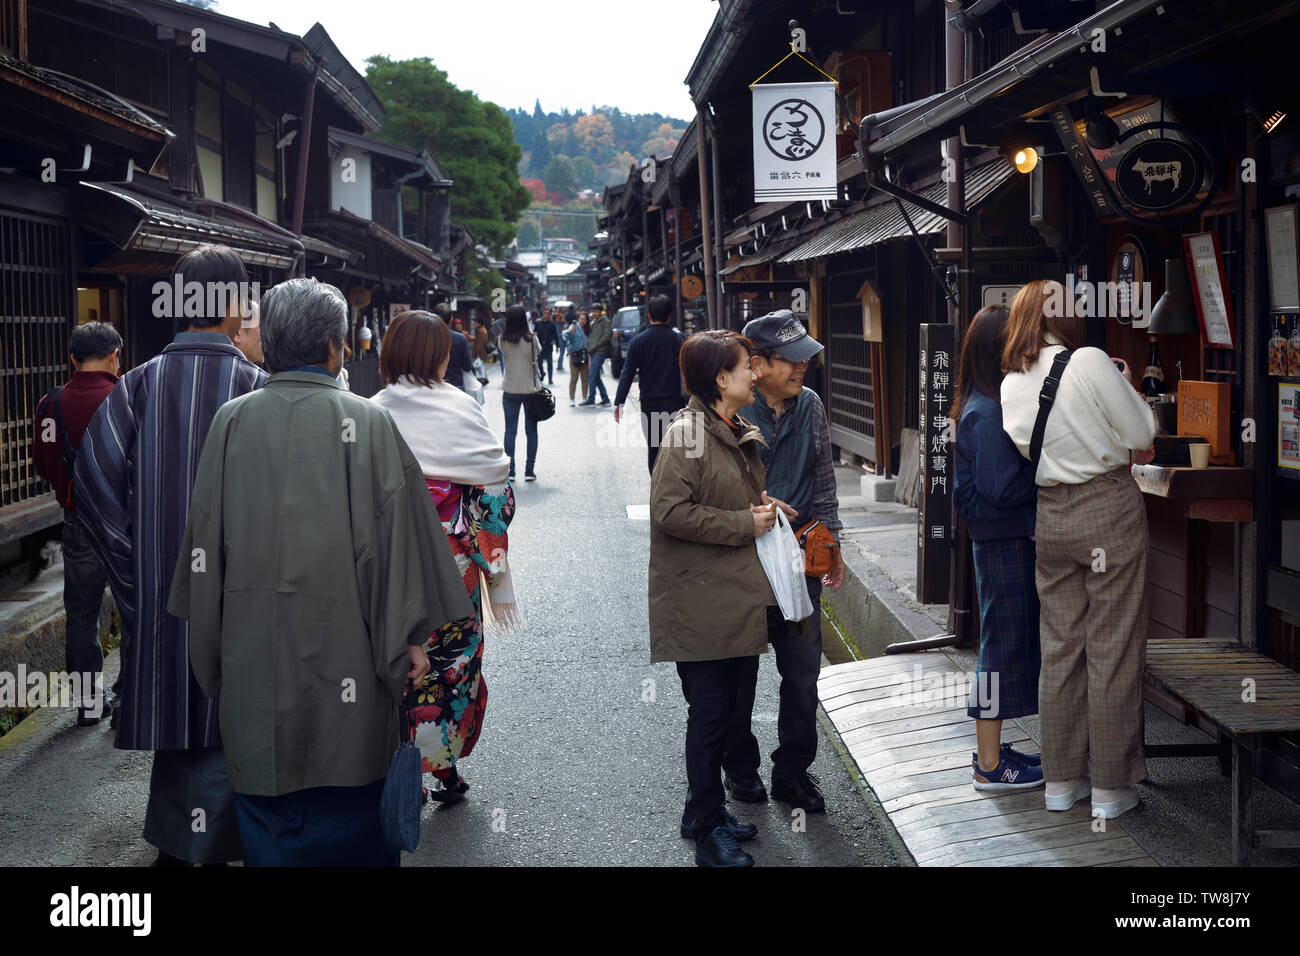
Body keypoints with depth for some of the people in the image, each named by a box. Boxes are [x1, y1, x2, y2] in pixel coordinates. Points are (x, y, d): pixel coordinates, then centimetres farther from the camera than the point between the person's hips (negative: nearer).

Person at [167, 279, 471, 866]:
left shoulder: (231, 421, -1)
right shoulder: (368, 422, -8)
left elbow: (205, 537, 4)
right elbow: (398, 532, -8)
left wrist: (210, 649, 14)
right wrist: (411, 638, 0)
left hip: (252, 652, 2)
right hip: (343, 643, -2)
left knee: (265, 819, 12)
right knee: (349, 804, 11)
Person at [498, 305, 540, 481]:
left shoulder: (503, 341, -7)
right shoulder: (531, 339, -11)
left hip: (510, 391, 1)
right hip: (530, 390, -1)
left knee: (510, 431, 6)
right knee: (531, 431, 6)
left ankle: (510, 470, 4)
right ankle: (529, 470, 6)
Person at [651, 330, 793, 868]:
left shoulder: (741, 435, 15)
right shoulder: (688, 434, -14)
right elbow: (670, 511, -21)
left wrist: (762, 508, 7)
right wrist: (745, 524, -17)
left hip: (738, 596, 9)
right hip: (700, 604, -9)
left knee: (723, 710, 15)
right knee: (709, 714, -2)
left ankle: (705, 812, 28)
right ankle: (708, 829, 10)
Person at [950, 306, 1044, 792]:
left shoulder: (994, 405, 11)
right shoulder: (986, 413, -19)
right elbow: (1001, 488, -24)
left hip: (1010, 538, 10)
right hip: (1003, 540, -10)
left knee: (1009, 641, 16)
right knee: (1003, 643, -3)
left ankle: (991, 750, 27)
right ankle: (989, 765, 6)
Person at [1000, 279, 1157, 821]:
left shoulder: (1011, 384, 4)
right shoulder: (1089, 362, -13)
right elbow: (1142, 437, -8)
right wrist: (1128, 387, 9)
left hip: (1050, 515, 6)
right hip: (1109, 507, -5)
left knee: (1059, 648, 11)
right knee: (1112, 650, 2)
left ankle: (1062, 780, 18)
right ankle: (1111, 786, 7)